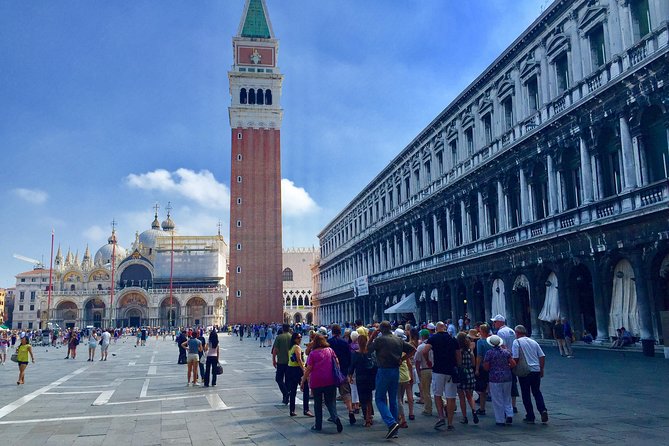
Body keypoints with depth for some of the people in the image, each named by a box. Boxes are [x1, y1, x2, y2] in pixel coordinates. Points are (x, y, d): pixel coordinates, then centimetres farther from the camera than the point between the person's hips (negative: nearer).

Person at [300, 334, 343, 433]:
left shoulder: (313, 353, -8)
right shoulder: (330, 350, 2)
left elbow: (308, 369, -8)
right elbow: (337, 363, 7)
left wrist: (303, 381, 0)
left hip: (316, 381, -2)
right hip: (330, 381, 2)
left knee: (318, 403, 10)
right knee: (330, 401, 9)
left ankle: (318, 425, 15)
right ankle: (335, 417, -17)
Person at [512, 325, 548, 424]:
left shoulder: (516, 342, -6)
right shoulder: (533, 342, 11)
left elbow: (515, 358, -15)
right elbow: (542, 356, 9)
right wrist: (541, 369, 16)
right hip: (536, 370, 5)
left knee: (526, 394, 6)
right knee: (537, 392, 17)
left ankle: (530, 417, 8)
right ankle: (543, 410, -3)